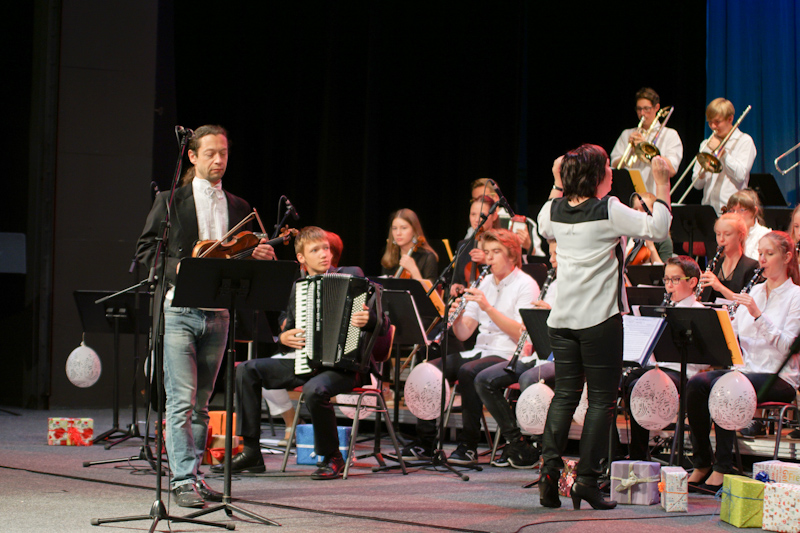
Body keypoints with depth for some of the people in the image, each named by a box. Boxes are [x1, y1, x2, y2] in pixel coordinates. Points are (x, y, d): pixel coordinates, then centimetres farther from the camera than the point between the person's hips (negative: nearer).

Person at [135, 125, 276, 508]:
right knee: (182, 400, -10)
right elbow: (145, 248, 2)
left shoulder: (238, 208, 14)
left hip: (218, 314, 4)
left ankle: (192, 475, 15)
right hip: (179, 312, -4)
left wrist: (263, 257, -5)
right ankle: (183, 480, -11)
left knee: (201, 402, 9)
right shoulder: (171, 200, 3)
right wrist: (177, 268, -14)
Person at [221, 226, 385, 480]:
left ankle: (332, 457, -13)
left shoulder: (351, 276, -1)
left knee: (314, 389, -37)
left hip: (343, 365, -6)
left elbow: (382, 323, -6)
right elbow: (288, 329, 23)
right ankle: (251, 452, -5)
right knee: (246, 370, -7)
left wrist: (368, 320, -29)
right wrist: (284, 337, -1)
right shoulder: (298, 288, 14)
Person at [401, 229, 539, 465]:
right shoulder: (485, 283, 16)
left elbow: (521, 333, -18)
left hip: (508, 356, -7)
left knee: (468, 371, -34)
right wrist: (456, 317, -12)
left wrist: (488, 307, -22)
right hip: (479, 351, 7)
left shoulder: (526, 285, -4)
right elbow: (464, 333, 11)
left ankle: (469, 446, -24)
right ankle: (424, 442, -9)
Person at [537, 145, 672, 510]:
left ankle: (549, 467, 1)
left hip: (562, 319, 6)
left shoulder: (556, 209, 5)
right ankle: (587, 478, -3)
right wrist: (662, 184, -6)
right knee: (602, 399, 1)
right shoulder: (608, 212, -13)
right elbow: (657, 229, -13)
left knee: (565, 394, 14)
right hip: (599, 319, -6)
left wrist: (557, 183, 28)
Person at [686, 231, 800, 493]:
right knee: (696, 383, -22)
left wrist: (758, 314, -23)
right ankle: (701, 464, -14)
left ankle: (722, 468, -25)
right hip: (747, 369, 6)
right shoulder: (755, 292, 17)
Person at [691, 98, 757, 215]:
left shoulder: (744, 141, 5)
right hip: (708, 207, 4)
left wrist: (721, 150, -5)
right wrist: (702, 173, -10)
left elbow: (740, 175, -9)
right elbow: (697, 184, 13)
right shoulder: (706, 144, 17)